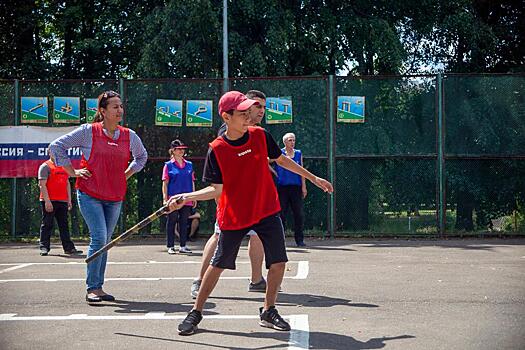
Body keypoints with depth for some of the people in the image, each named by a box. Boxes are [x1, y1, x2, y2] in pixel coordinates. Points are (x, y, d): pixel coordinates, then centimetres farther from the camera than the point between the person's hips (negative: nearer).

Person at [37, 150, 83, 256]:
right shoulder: (45, 166, -3)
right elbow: (42, 184, -11)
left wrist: (69, 200, 15)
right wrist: (47, 200, -18)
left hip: (62, 201, 7)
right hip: (49, 201, -6)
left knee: (64, 225, 8)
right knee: (47, 224, -3)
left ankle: (69, 247, 9)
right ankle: (44, 247, 2)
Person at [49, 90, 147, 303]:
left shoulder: (129, 136, 6)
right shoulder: (88, 131, -5)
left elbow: (142, 156, 27)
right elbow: (57, 146, 1)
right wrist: (72, 171, -3)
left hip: (115, 198, 4)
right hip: (89, 195, -4)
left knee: (104, 242, 9)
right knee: (99, 239, -14)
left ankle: (98, 288, 17)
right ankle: (92, 289, -6)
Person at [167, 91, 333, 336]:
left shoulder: (260, 136, -5)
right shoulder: (216, 149, -13)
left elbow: (282, 160, 10)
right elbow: (216, 189, -10)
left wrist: (313, 178, 14)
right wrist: (185, 197, -23)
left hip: (267, 211, 3)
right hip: (233, 216, -3)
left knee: (278, 262, -2)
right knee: (218, 265, 5)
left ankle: (268, 312, 17)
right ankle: (196, 313, 20)